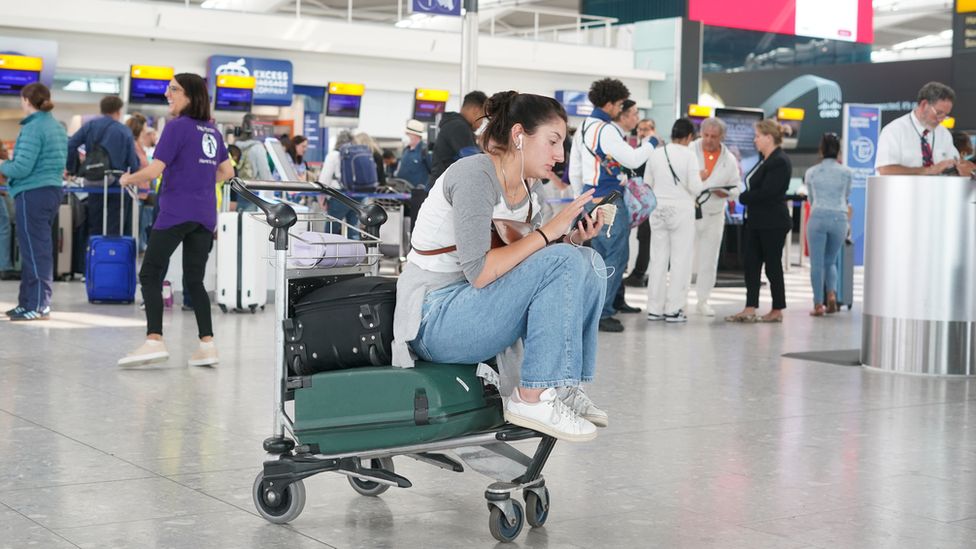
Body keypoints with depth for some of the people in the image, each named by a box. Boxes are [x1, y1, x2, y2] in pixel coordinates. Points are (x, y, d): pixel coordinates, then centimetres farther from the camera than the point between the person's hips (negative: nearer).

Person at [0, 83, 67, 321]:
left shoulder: (33, 128, -15)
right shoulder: (57, 127, 13)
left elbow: (22, 167, -20)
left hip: (33, 194, -9)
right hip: (52, 190, 9)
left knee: (35, 250, -4)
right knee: (36, 249, 14)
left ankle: (39, 306, -2)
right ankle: (28, 302, 20)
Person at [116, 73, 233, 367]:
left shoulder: (177, 127, -9)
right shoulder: (212, 130, 12)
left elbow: (154, 170, -14)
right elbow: (227, 171, 20)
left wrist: (127, 179, 3)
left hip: (176, 212, -6)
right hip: (205, 215, 7)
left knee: (150, 274, -1)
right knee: (194, 280, 11)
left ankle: (154, 340, -13)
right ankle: (207, 344, 1)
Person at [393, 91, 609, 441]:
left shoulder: (527, 191, 10)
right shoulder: (475, 174, -17)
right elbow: (479, 273, -26)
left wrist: (571, 238, -7)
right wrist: (548, 232, -20)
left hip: (472, 312, 9)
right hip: (434, 320, -9)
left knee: (590, 263, -3)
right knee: (563, 262, -24)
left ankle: (565, 387, -2)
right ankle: (532, 399, -20)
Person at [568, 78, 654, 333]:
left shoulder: (582, 129, 14)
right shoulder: (606, 130, -15)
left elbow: (574, 171, 18)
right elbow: (632, 159, -15)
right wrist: (651, 143, 1)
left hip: (590, 197, 10)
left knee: (601, 255, 16)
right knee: (617, 257, -6)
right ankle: (601, 312, -7)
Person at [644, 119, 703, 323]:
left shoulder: (656, 153, 1)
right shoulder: (688, 155, -11)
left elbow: (647, 184, 6)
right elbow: (695, 187, -13)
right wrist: (700, 178, 6)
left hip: (659, 209, 4)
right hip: (681, 209, -4)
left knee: (658, 259, 10)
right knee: (681, 260, 3)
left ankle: (654, 308, 12)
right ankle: (673, 309, 1)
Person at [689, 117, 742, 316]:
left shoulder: (729, 160, 5)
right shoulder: (689, 151, -4)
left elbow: (736, 189, 10)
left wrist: (726, 193, -13)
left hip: (714, 216, 3)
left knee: (708, 260, 9)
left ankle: (703, 300, 20)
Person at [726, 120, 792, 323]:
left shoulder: (780, 162, -16)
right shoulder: (764, 159, 13)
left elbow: (765, 193, -22)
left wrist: (741, 197, -11)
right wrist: (745, 196, -4)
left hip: (773, 224, -9)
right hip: (756, 221, 9)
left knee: (773, 266, 1)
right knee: (751, 264, 5)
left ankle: (777, 311, 11)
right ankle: (750, 309, 5)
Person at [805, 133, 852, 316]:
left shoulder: (811, 172, 5)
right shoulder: (846, 172, 4)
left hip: (818, 217, -1)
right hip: (839, 217, 1)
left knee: (817, 263, 3)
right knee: (830, 261, 16)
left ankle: (818, 305, -1)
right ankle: (832, 293, -5)